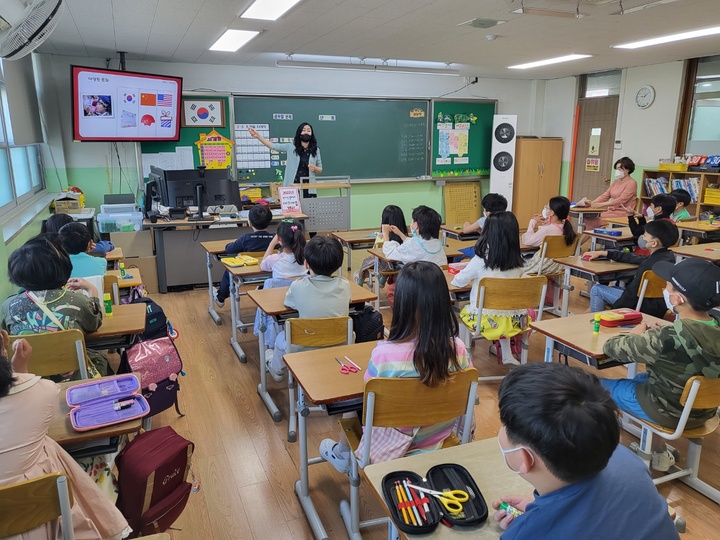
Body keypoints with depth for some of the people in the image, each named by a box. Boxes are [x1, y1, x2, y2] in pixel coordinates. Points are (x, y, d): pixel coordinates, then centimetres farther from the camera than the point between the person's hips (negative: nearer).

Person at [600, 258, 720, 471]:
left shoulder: (668, 338, -33)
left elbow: (612, 347, -21)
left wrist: (637, 334, -2)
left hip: (668, 412, -6)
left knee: (598, 383, 12)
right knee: (643, 378, 32)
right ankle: (659, 452, 33)